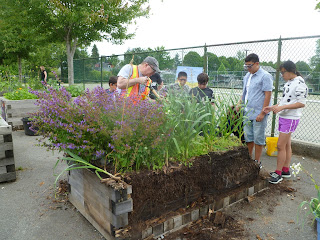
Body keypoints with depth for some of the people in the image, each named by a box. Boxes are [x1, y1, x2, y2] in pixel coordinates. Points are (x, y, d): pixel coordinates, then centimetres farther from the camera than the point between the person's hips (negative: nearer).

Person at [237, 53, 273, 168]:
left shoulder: (265, 76, -10)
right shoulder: (247, 76, 13)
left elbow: (268, 95, -14)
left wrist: (262, 113, -18)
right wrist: (239, 105, 12)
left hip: (258, 114, -7)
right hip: (247, 112, 7)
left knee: (258, 138, 3)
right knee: (248, 137, 14)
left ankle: (257, 162, 15)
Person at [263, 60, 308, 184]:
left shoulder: (300, 84, -15)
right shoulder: (288, 83, 14)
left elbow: (301, 103, -19)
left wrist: (282, 107, -23)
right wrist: (273, 107, 8)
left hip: (291, 118, -9)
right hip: (283, 117, 9)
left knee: (281, 145, -7)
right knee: (287, 145, 15)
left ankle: (278, 173, 3)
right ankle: (286, 170, 25)